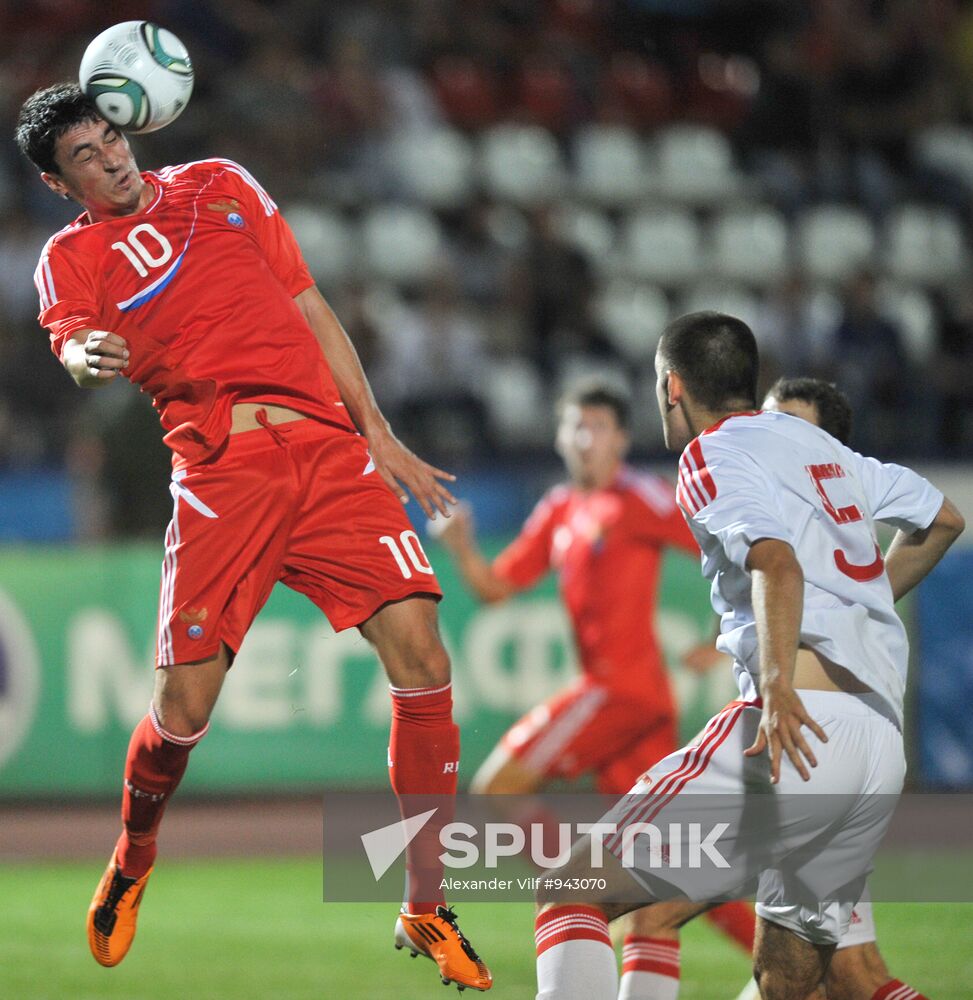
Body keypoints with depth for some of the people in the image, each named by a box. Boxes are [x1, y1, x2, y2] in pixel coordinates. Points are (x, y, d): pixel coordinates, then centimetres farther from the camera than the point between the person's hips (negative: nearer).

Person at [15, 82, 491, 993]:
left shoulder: (220, 186, 20)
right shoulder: (72, 257, 9)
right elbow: (71, 344, -12)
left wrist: (380, 436, 18)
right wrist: (88, 357, -36)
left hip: (330, 446, 3)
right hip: (220, 470, -3)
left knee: (420, 660, -12)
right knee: (183, 706, -9)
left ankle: (425, 911, -1)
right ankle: (132, 861, 25)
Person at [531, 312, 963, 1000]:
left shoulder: (712, 454, 2)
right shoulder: (818, 444, 24)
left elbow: (777, 562, -17)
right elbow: (942, 518, 35)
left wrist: (778, 684, -30)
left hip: (799, 725, -8)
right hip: (885, 746, 8)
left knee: (572, 894, -7)